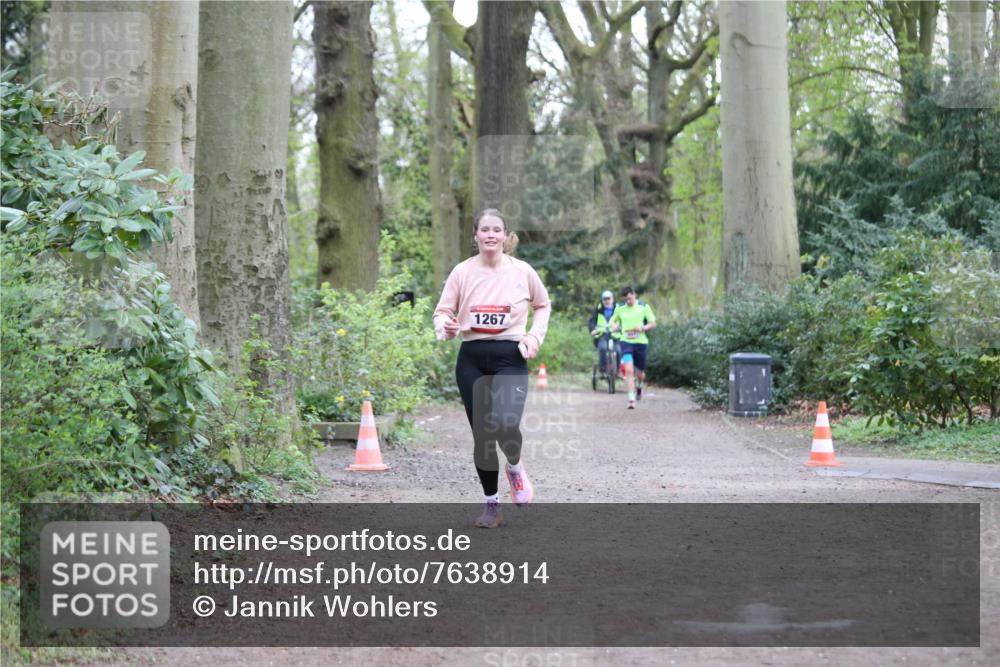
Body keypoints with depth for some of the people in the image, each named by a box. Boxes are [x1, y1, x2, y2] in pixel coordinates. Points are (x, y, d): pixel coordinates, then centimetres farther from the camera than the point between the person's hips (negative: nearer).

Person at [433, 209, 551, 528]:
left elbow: (543, 306, 17)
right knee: (481, 434, 3)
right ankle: (492, 506, 18)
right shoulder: (463, 271, 1)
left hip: (510, 358, -2)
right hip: (472, 359, 2)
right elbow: (442, 311, 5)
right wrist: (446, 327, -17)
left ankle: (514, 466, 12)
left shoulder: (522, 271, 1)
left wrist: (535, 336, 3)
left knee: (505, 424, -24)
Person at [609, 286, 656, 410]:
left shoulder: (644, 307, -1)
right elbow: (613, 320, 19)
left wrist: (643, 328, -17)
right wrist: (614, 325, -5)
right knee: (629, 370, -19)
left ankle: (639, 387, 46)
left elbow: (653, 323, 2)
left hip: (641, 342, 0)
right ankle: (632, 399, -19)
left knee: (640, 373, 10)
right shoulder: (620, 308, 4)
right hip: (626, 342, 0)